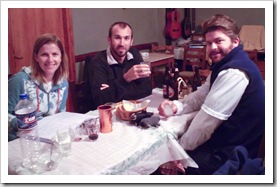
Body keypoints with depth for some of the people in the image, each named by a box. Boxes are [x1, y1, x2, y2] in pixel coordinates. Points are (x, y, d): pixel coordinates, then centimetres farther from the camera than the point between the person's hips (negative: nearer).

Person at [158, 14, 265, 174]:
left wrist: (180, 148, -11)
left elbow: (207, 120, -25)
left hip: (229, 156, -9)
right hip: (222, 143, 9)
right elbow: (201, 96, 11)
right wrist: (177, 106, -8)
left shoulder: (234, 73, -25)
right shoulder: (226, 65, 9)